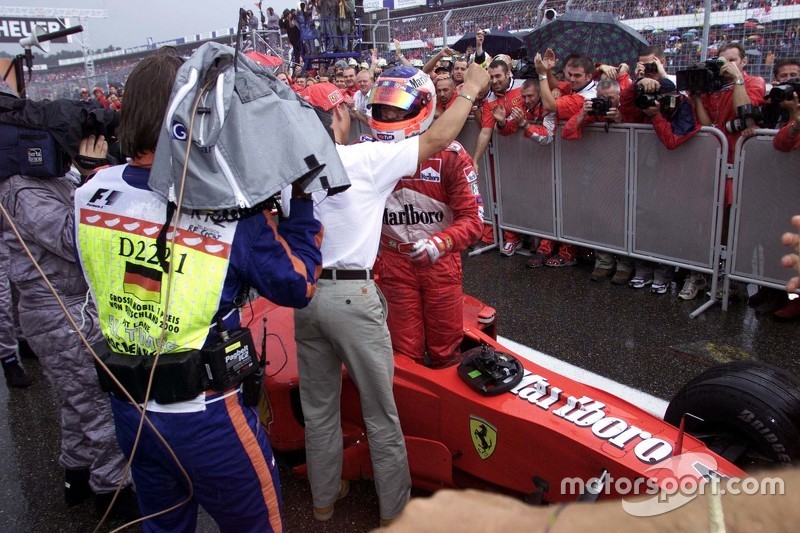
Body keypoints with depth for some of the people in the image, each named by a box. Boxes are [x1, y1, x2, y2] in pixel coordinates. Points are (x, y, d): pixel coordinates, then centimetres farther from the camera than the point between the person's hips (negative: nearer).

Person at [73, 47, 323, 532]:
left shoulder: (93, 193, -9)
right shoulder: (230, 213, -24)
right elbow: (298, 286, -12)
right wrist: (300, 200, -5)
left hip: (128, 406, 6)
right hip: (205, 416, -5)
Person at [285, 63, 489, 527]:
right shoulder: (364, 159, -9)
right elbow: (437, 140, -3)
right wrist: (471, 89, 10)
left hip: (304, 293, 6)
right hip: (351, 295, -5)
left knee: (319, 407, 19)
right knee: (381, 413, 9)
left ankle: (324, 498, 35)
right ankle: (395, 509, 23)